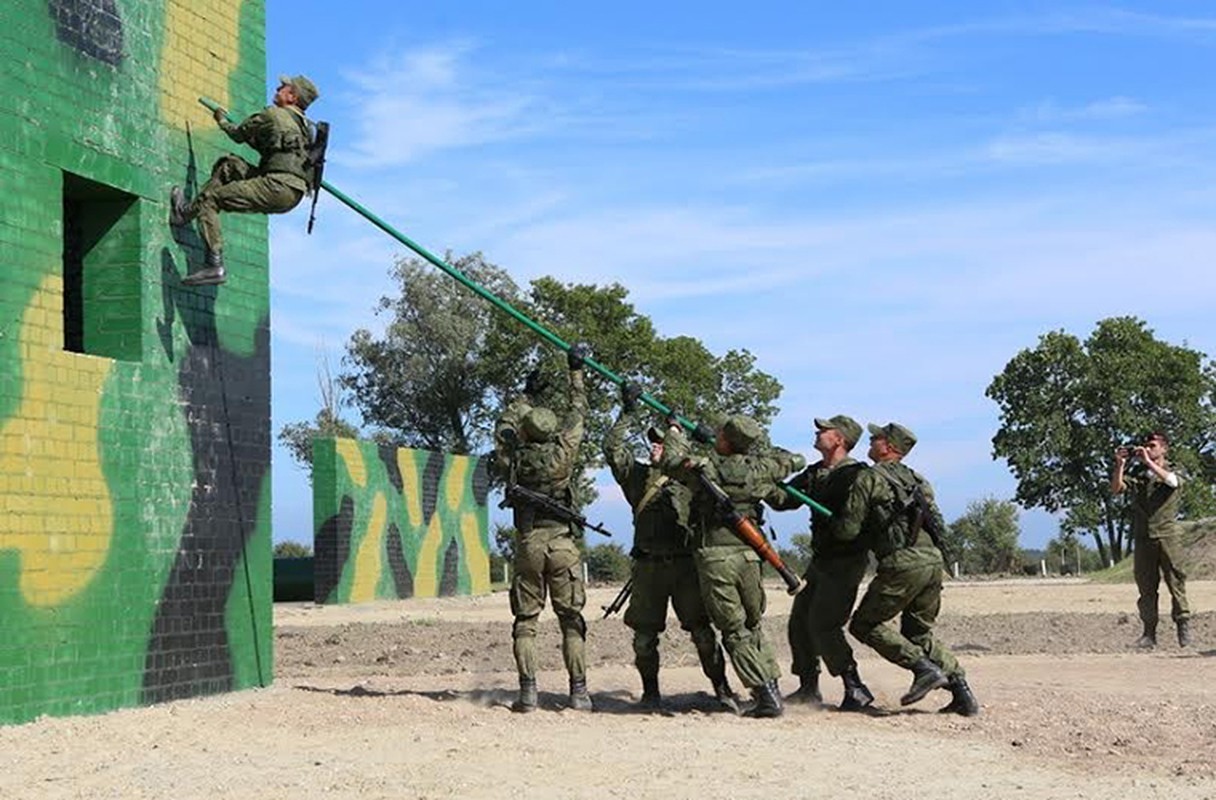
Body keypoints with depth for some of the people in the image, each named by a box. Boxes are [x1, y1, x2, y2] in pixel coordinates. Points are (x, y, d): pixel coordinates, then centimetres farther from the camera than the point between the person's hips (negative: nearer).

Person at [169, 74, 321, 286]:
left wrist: (222, 121, 35)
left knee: (210, 198, -5)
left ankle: (214, 265, -11)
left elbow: (239, 135, 16)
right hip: (294, 194, 9)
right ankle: (189, 210, 18)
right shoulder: (304, 127, 25)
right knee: (229, 165, 20)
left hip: (278, 187, -9)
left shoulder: (273, 114, 2)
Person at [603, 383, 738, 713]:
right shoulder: (637, 475, 13)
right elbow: (613, 448, 3)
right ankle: (651, 692, 16)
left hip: (685, 564, -1)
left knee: (702, 630, -3)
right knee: (644, 634, 3)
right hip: (648, 565, 1)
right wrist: (628, 413, -3)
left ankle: (722, 689, 4)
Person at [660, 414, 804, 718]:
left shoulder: (705, 468, -6)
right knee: (754, 626, 19)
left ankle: (765, 695, -6)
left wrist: (675, 435, 26)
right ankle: (772, 689, 14)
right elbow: (796, 461, 21)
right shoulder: (756, 469, 4)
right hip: (749, 555, 4)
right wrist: (766, 455, 34)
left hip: (714, 557, -4)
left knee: (734, 631, 1)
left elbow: (671, 462, 9)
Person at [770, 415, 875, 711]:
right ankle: (808, 689, 18)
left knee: (823, 625, -14)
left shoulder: (856, 475, -13)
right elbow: (781, 500, 12)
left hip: (845, 561, -9)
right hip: (820, 561, 9)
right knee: (799, 622, 9)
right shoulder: (814, 473, 11)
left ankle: (856, 689, -8)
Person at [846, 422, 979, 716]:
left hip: (903, 563, -7)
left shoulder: (870, 478, 1)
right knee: (919, 632, 20)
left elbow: (849, 529, -3)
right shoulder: (917, 480, 22)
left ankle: (924, 668, -7)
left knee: (865, 624, 7)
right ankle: (961, 691, 8)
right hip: (934, 561, 7)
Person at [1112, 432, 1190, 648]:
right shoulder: (1138, 478, 17)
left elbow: (1170, 480, -15)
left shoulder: (1174, 473, 9)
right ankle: (1149, 633, 3)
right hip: (1142, 538, 3)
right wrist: (1120, 465, -10)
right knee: (1146, 588, 2)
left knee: (1175, 581, -6)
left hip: (1166, 535, -3)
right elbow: (1116, 488, 2)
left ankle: (1183, 626, 0)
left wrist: (1147, 461, -17)